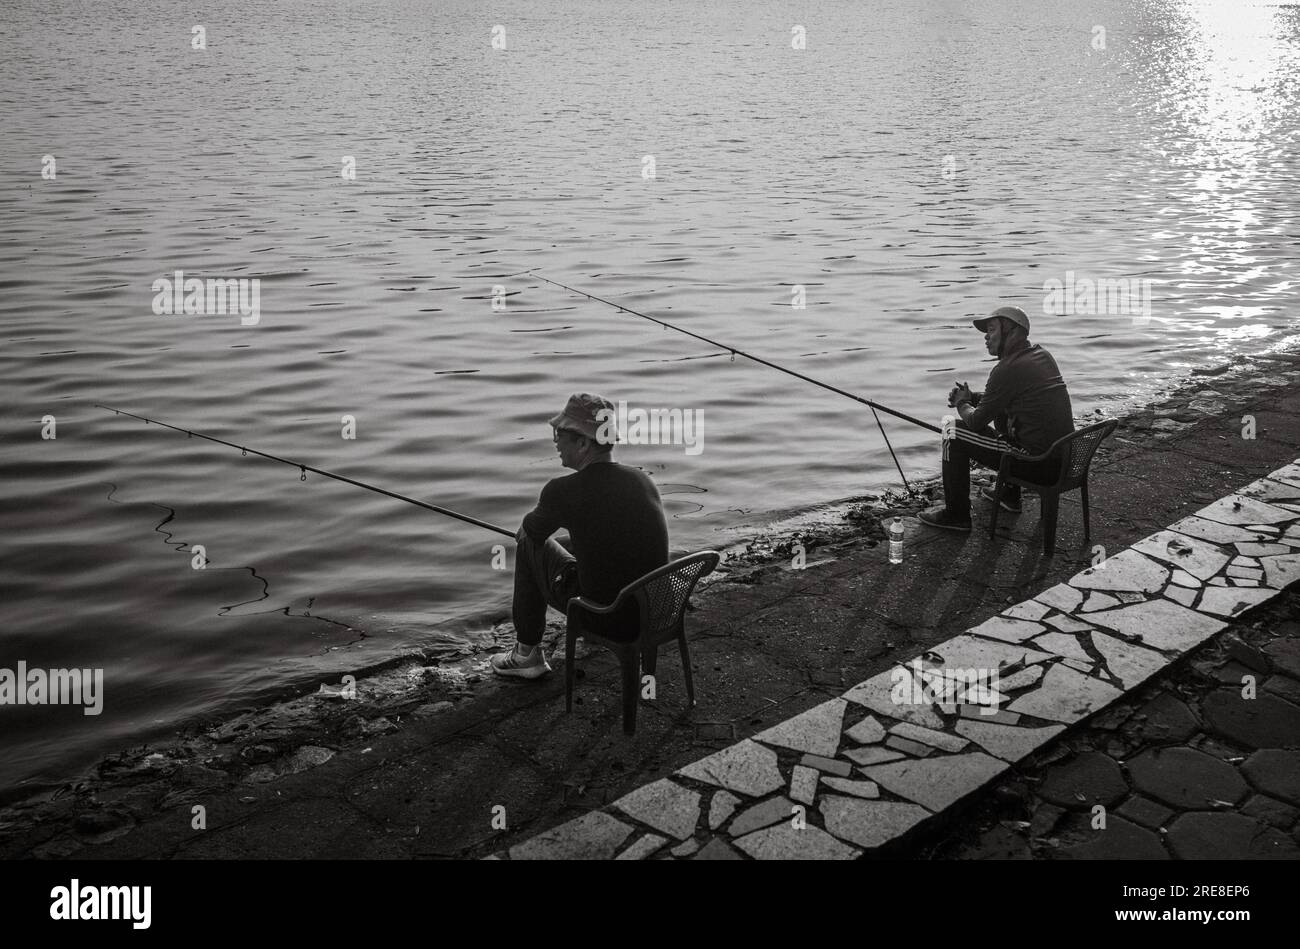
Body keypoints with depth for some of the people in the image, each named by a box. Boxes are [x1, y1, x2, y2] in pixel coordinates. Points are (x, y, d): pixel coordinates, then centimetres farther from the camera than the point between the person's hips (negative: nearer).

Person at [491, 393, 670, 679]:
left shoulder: (564, 491, -16)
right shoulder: (644, 480, -1)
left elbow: (531, 531, 7)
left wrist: (524, 531, 31)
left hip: (603, 617, -5)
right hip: (653, 616, 5)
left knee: (530, 545, 16)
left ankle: (527, 654, 26)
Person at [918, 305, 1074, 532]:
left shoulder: (1008, 369, -17)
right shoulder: (1042, 355, 11)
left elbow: (976, 422, -10)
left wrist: (962, 404, 11)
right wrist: (972, 397, 12)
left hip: (1039, 465, -9)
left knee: (954, 436, -2)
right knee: (1001, 415, 33)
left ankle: (956, 515, 8)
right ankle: (1010, 494, 40)